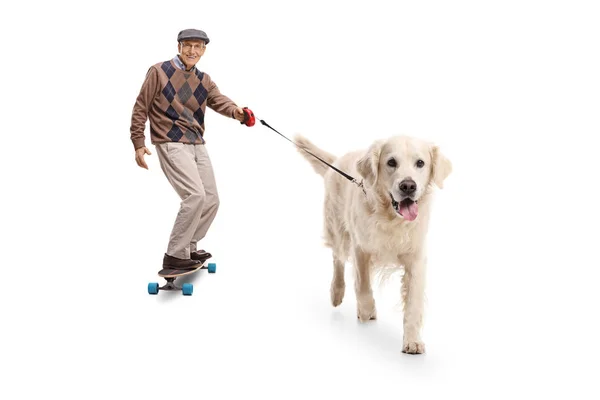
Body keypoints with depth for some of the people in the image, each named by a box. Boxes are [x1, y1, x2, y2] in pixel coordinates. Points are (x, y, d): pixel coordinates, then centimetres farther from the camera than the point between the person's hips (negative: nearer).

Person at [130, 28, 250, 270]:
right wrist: (138, 143, -8)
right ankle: (174, 255, -11)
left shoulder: (204, 80, 12)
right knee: (195, 196, -21)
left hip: (197, 146, 7)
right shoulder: (159, 72, -4)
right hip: (171, 144, -7)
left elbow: (218, 100, -7)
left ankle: (188, 247, 30)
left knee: (211, 200, 11)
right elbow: (141, 108, -2)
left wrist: (235, 111, -29)